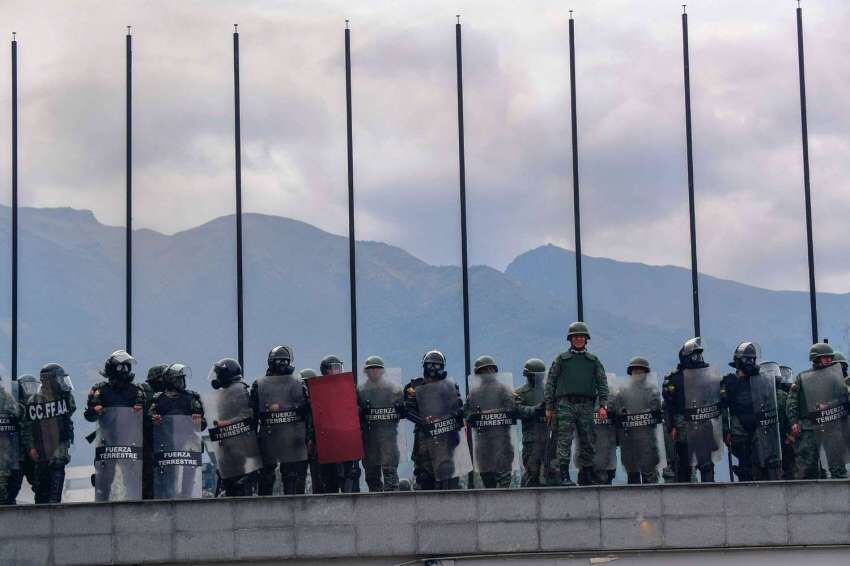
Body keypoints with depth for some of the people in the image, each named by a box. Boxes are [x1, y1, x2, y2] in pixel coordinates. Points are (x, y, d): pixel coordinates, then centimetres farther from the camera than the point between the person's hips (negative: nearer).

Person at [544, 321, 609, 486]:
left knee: (587, 443, 3)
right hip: (566, 404, -2)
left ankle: (586, 478, 10)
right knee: (564, 441, -12)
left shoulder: (593, 361, 17)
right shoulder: (561, 359, 13)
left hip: (586, 406, 2)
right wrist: (549, 407, 2)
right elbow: (550, 383, 9)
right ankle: (564, 477, -17)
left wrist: (602, 405, -3)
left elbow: (602, 383, 11)